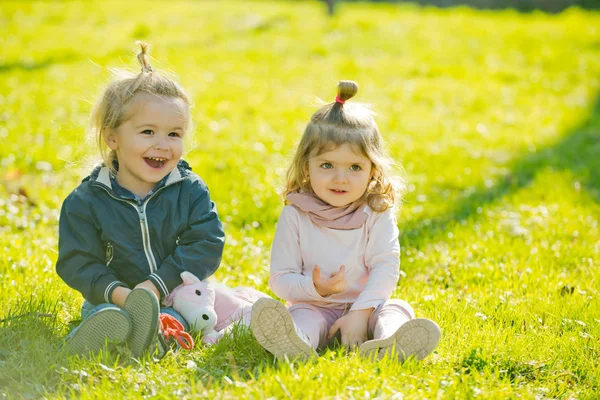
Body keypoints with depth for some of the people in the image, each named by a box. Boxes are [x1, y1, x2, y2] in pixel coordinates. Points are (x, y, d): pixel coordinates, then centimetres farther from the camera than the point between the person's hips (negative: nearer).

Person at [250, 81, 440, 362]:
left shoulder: (376, 213, -2)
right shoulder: (295, 215, -3)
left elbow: (385, 267, -12)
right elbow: (281, 278, -5)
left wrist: (360, 313, -26)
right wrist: (314, 289, -26)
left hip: (365, 306, 2)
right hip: (315, 308, -2)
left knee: (397, 309, -25)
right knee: (300, 316, -32)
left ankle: (388, 345, -60)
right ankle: (294, 344, -67)